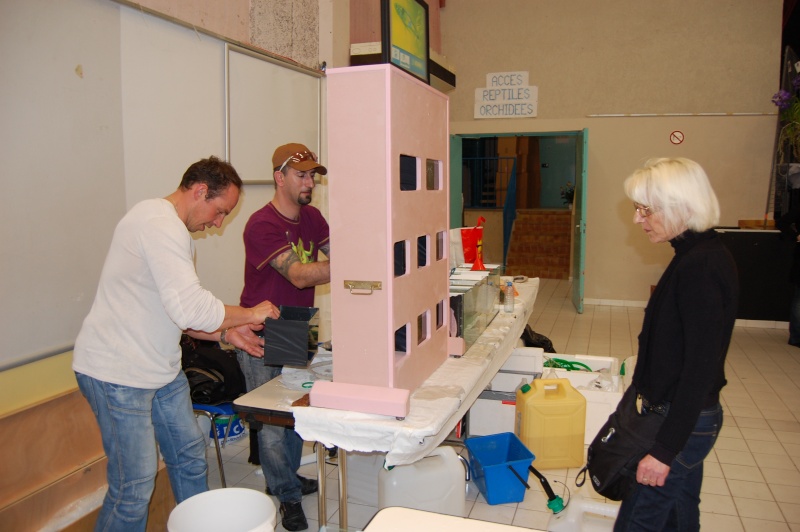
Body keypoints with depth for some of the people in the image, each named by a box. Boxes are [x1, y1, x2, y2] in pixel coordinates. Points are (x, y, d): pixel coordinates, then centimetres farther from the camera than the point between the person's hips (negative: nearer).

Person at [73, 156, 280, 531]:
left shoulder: (173, 229, 15)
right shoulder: (159, 223, -20)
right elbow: (189, 307, -30)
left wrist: (226, 332, 6)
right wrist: (249, 314, -15)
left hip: (161, 369, 10)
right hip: (118, 373, -10)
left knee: (190, 459, 18)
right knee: (134, 488, -1)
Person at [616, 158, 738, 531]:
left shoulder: (700, 268, -24)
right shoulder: (701, 256, 8)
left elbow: (702, 366, -25)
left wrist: (665, 448, -22)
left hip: (681, 420, -10)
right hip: (688, 416, 10)